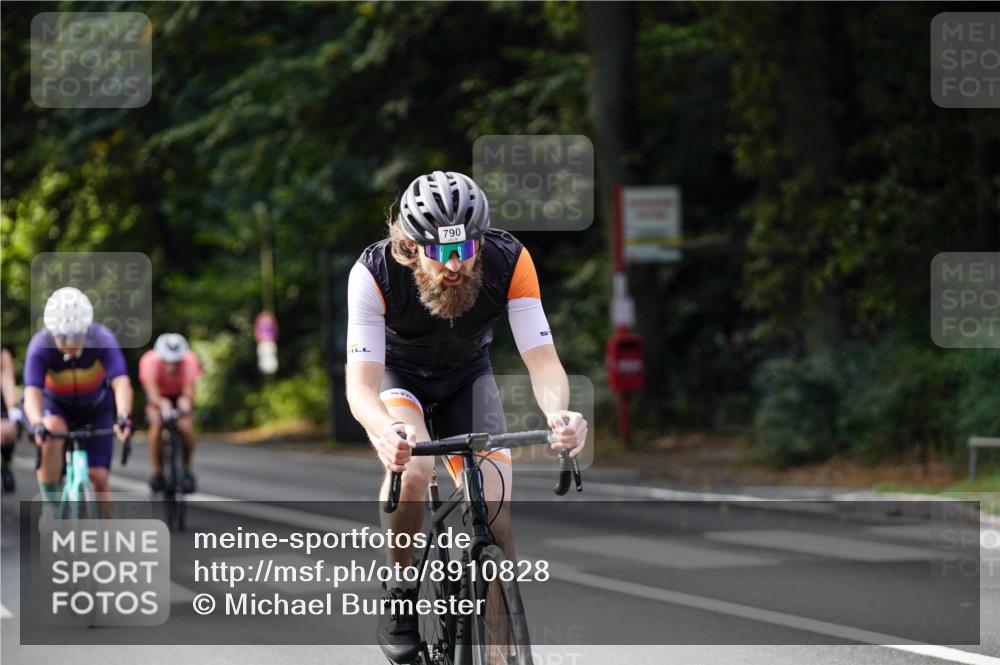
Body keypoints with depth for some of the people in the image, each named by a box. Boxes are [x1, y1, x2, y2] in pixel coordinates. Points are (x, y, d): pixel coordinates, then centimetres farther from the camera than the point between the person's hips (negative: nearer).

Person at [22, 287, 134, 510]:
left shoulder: (102, 340, -31)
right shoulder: (40, 346, -31)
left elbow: (121, 383, -43)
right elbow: (32, 392, -42)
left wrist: (124, 417, -62)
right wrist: (37, 425, -62)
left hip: (95, 406, 1)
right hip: (55, 404, -1)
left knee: (99, 478, -7)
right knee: (52, 431, -35)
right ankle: (50, 506, -21)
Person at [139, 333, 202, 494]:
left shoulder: (189, 361, -34)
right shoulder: (150, 361, -36)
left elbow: (189, 390, -42)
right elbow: (152, 392, -44)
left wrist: (186, 401, -65)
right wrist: (161, 403, -65)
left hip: (180, 394, 0)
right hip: (159, 395, 0)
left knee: (186, 426, -25)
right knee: (156, 424, -27)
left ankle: (186, 468, -2)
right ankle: (157, 471, -9)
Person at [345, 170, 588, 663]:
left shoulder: (509, 261, -30)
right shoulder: (374, 272, -35)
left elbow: (542, 358, -32)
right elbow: (361, 382, -38)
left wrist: (558, 412, -55)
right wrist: (386, 431, -62)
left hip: (467, 377, 2)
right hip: (397, 373, -2)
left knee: (495, 517, -14)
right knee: (413, 467, -33)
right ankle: (399, 595, -11)